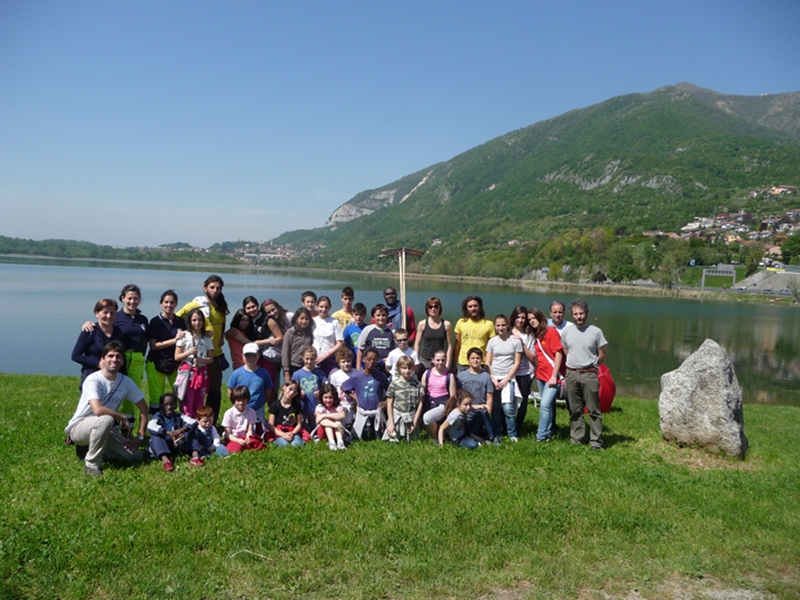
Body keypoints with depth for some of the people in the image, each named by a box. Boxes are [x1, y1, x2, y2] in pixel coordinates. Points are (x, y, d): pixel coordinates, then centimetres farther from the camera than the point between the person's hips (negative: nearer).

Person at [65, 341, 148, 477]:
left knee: (136, 456, -7)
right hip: (79, 427, -6)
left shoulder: (126, 382, -6)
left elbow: (143, 408, 2)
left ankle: (91, 448, 10)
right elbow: (98, 410, -36)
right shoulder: (93, 380, -22)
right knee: (106, 420, -38)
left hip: (102, 429, 6)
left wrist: (140, 437, -5)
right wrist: (123, 418, -21)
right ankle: (91, 464, -18)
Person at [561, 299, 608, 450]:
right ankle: (576, 439, 19)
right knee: (575, 410, 11)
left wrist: (589, 365, 6)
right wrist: (573, 365, 11)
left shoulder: (596, 331, -4)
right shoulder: (567, 332, 6)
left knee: (594, 410, -1)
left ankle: (596, 441, 4)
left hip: (589, 375, -4)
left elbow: (602, 356, 2)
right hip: (571, 375, 4)